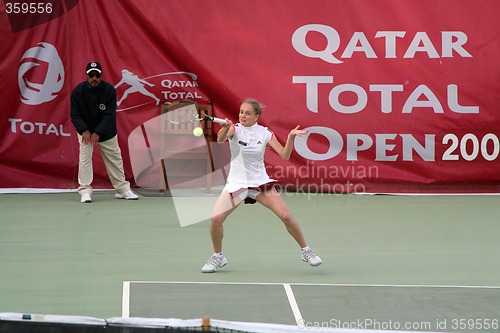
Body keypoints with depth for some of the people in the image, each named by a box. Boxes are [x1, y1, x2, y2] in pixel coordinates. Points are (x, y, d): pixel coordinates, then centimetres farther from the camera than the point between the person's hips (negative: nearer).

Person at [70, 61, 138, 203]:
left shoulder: (109, 90, -19)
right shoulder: (78, 91, -17)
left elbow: (110, 115, -21)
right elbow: (75, 115, -14)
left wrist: (98, 133, -29)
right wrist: (84, 131, -29)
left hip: (106, 132, 1)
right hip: (86, 131, -1)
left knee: (115, 158, 7)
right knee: (85, 158, -14)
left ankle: (122, 189, 20)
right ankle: (85, 191, -9)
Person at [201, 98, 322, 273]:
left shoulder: (265, 133, -3)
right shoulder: (235, 129, -8)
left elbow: (284, 155, -7)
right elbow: (220, 139, -31)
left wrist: (291, 137, -23)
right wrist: (226, 128, -53)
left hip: (260, 182, 1)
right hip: (236, 184, -1)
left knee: (285, 216, -12)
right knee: (216, 219, -16)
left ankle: (306, 251, 8)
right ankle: (218, 257, 9)